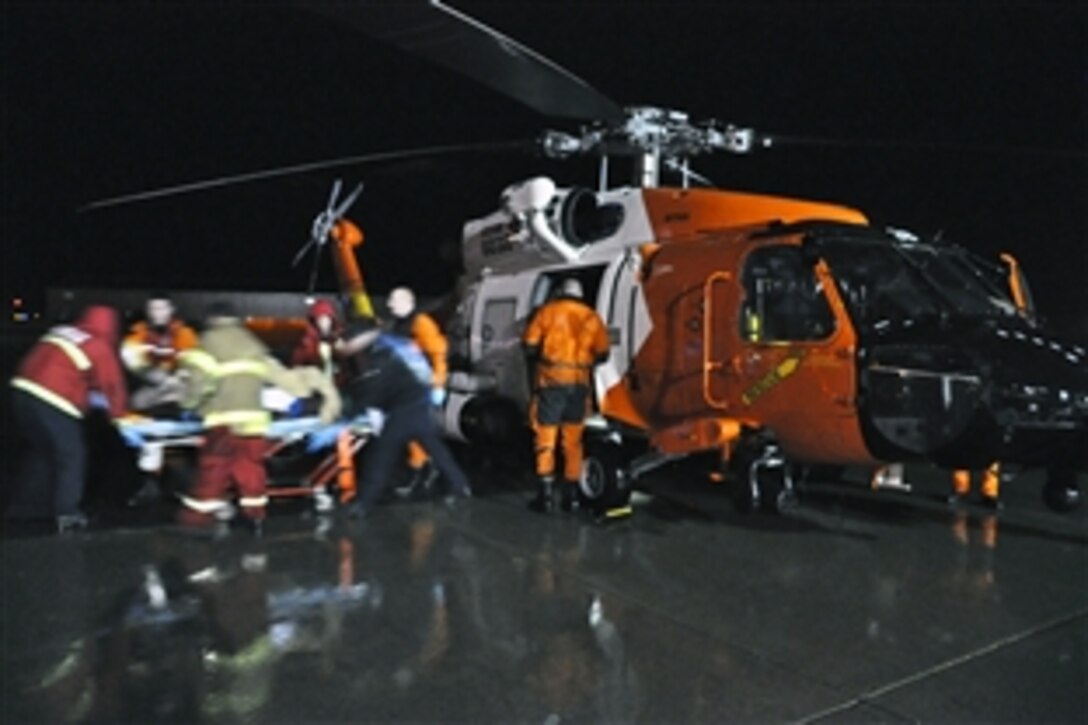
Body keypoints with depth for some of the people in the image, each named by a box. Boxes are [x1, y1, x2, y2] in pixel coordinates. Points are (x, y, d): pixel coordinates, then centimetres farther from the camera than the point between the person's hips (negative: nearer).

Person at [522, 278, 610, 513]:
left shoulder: (547, 311, 3)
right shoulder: (591, 317, 8)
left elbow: (529, 344, -3)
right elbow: (602, 353, 3)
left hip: (551, 381, -2)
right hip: (578, 384, 3)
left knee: (546, 440, 4)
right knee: (573, 442, 12)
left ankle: (546, 494, 1)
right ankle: (571, 494, 16)